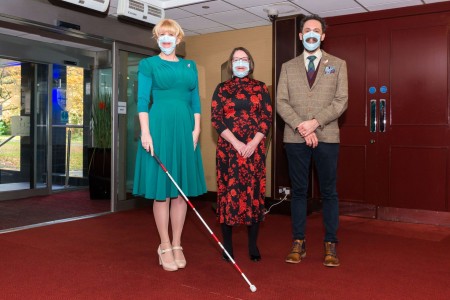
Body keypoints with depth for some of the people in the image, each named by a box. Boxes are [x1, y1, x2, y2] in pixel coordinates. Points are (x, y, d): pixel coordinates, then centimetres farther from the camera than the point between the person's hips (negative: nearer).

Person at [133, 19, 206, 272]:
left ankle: (177, 245, 16)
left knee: (181, 191, 6)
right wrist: (145, 132, -14)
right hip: (160, 128, -3)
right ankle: (165, 246, 11)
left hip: (185, 129, 4)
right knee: (161, 191, 0)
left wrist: (196, 129, 0)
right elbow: (142, 100, -4)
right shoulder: (148, 64, 5)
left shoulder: (190, 66, 15)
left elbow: (195, 100, 12)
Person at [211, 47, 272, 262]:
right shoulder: (222, 89, 8)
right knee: (228, 191, 0)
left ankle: (253, 244, 10)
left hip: (255, 148, 1)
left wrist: (253, 143, -11)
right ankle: (227, 244, 9)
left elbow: (267, 118, 3)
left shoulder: (260, 88, 10)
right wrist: (236, 143, -12)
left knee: (254, 191, 1)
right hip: (228, 148, 0)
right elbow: (216, 119, -1)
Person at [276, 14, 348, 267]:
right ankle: (299, 243, 14)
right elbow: (281, 102, 2)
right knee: (299, 191, 6)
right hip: (295, 138, 1)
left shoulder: (338, 64, 9)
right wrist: (301, 126, -12)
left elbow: (341, 101, -1)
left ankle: (331, 245, 11)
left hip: (327, 136, -1)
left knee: (329, 192, 3)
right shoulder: (288, 67, 12)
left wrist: (315, 122, -13)